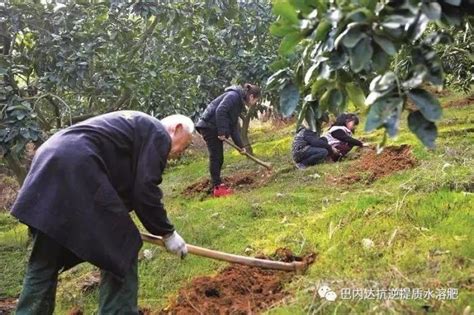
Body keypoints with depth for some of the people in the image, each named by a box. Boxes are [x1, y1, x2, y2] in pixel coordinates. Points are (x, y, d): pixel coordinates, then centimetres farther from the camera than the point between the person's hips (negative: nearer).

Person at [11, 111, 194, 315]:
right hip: (77, 170, -10)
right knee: (120, 251, -1)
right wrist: (167, 233, 6)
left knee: (45, 260, 15)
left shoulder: (138, 125, 31)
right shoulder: (158, 134, 3)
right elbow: (145, 190, -5)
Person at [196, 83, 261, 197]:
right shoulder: (234, 96, -13)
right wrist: (222, 132, -24)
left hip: (215, 128, 10)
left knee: (219, 158, 10)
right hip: (209, 126, -10)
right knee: (215, 157, -9)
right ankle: (217, 187, -6)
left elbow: (234, 126, 20)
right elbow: (220, 111, -25)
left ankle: (217, 185, 17)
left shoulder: (239, 103, 17)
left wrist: (240, 145, 17)